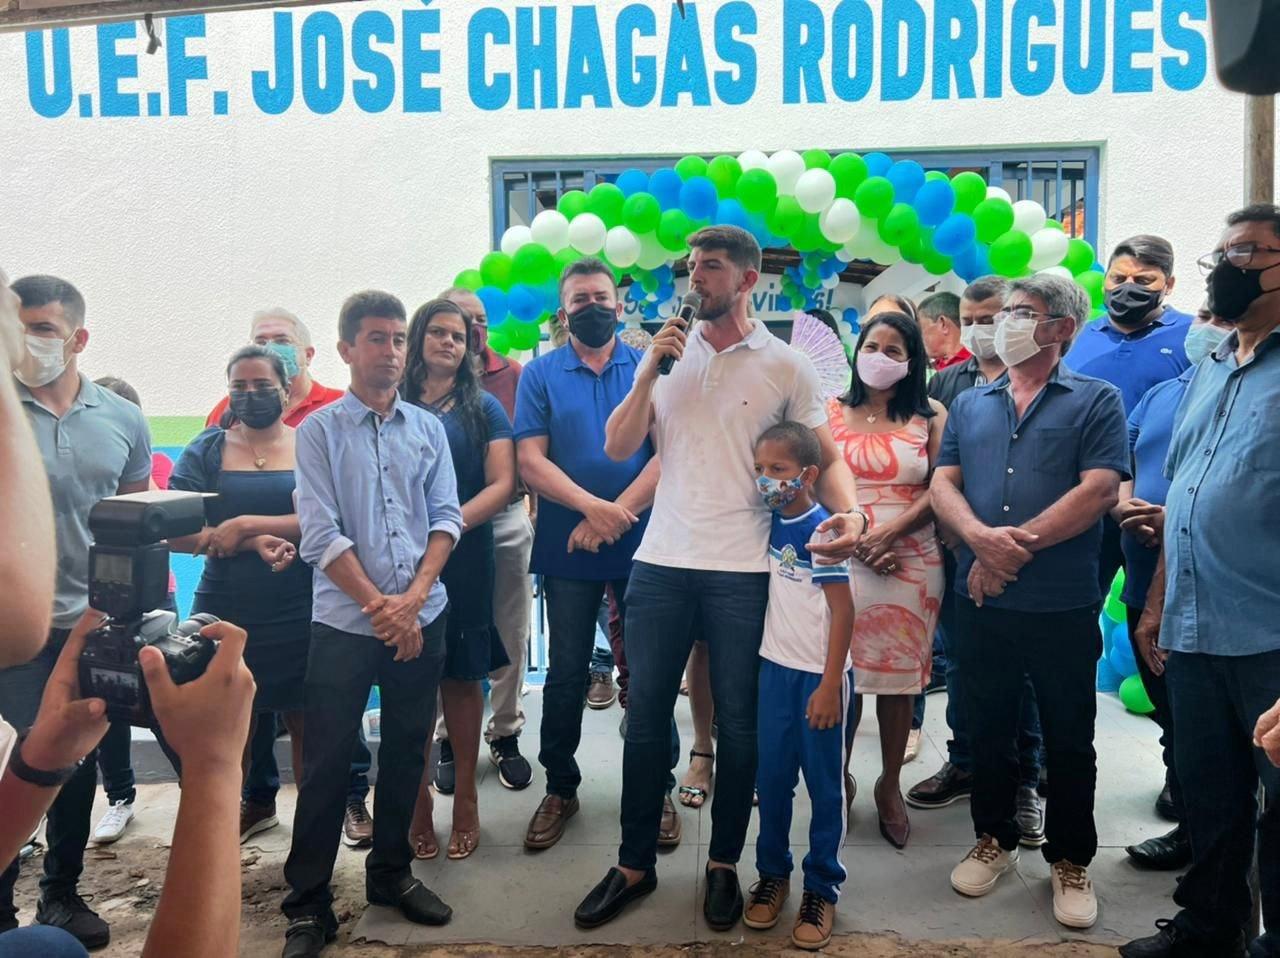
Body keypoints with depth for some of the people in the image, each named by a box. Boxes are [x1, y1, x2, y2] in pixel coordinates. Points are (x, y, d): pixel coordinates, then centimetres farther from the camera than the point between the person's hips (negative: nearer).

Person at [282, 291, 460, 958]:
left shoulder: (428, 428, 7)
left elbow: (446, 518, 3)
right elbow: (320, 535, -9)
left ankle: (391, 872, 31)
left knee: (406, 751, 14)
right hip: (345, 622, -3)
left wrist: (412, 598, -9)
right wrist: (379, 605, -12)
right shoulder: (319, 431, -3)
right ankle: (308, 903, 15)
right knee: (327, 763, 2)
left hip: (421, 618, 4)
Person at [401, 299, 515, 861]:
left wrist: (454, 521, -16)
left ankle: (465, 795, 18)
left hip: (465, 557, 0)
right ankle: (419, 794, 17)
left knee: (462, 675, 5)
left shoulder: (483, 408, 8)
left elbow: (502, 484, -2)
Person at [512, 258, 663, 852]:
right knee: (566, 672, 10)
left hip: (640, 542, 0)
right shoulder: (541, 374, 3)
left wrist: (616, 514, -17)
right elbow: (530, 461, -6)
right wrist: (591, 506, -19)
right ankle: (560, 789, 26)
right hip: (566, 549, 0)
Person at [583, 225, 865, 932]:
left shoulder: (785, 365, 1)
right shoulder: (669, 352, 9)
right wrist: (648, 371, -7)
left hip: (743, 570, -2)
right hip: (660, 562, 3)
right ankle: (635, 864, 26)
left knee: (738, 724, 9)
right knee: (645, 718, 10)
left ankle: (723, 864, 29)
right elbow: (618, 449, 4)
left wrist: (847, 511, -20)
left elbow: (825, 456, 0)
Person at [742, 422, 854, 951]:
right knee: (771, 779, 12)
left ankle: (822, 888, 20)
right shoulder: (771, 524, 3)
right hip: (776, 669, 6)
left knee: (824, 785, 7)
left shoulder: (820, 531, -15)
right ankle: (772, 873, 28)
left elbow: (843, 612, -15)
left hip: (818, 676, -6)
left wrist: (830, 684, -15)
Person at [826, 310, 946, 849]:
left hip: (912, 562, 0)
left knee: (900, 675, 5)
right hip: (842, 558, 0)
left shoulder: (930, 418, 7)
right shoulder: (832, 412, 8)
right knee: (840, 671, 1)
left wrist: (890, 532, -14)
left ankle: (890, 784, 22)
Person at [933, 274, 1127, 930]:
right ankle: (994, 839, 33)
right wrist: (980, 537, -17)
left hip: (1063, 605, -3)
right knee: (988, 729, 15)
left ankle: (1070, 860, 27)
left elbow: (1098, 491, -12)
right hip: (980, 602, 4)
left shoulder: (1096, 401, 0)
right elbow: (942, 485, 3)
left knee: (1069, 740, 10)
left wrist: (1015, 548, -16)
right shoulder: (970, 404, 12)